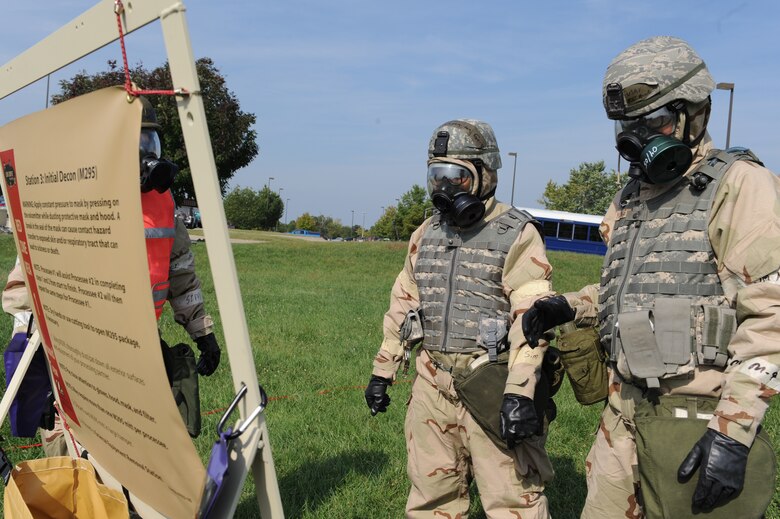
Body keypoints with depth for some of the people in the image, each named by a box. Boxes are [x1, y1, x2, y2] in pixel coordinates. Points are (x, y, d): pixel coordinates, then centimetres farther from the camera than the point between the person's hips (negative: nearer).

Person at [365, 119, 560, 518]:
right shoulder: (426, 234, 13)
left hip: (491, 389, -6)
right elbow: (403, 304, 17)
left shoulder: (517, 235, -8)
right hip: (432, 387, 6)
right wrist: (383, 369, 17)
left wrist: (520, 391, -26)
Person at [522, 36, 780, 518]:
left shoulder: (739, 185, -10)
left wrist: (734, 430, -20)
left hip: (697, 418, -7)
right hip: (626, 410, 7)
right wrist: (569, 306, 8)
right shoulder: (630, 201, 13)